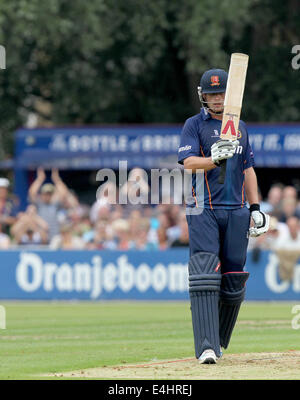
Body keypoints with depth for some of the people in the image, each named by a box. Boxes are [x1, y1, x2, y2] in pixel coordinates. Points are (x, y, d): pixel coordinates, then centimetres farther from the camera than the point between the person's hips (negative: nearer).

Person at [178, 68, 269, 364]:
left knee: (233, 280, 2)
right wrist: (216, 158, -30)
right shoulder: (194, 125, 2)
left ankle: (218, 341, 16)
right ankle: (206, 347, -21)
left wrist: (255, 208, 16)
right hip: (203, 210, -5)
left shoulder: (239, 128, 18)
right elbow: (189, 162, -12)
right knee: (205, 277, -15)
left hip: (236, 212, 5)